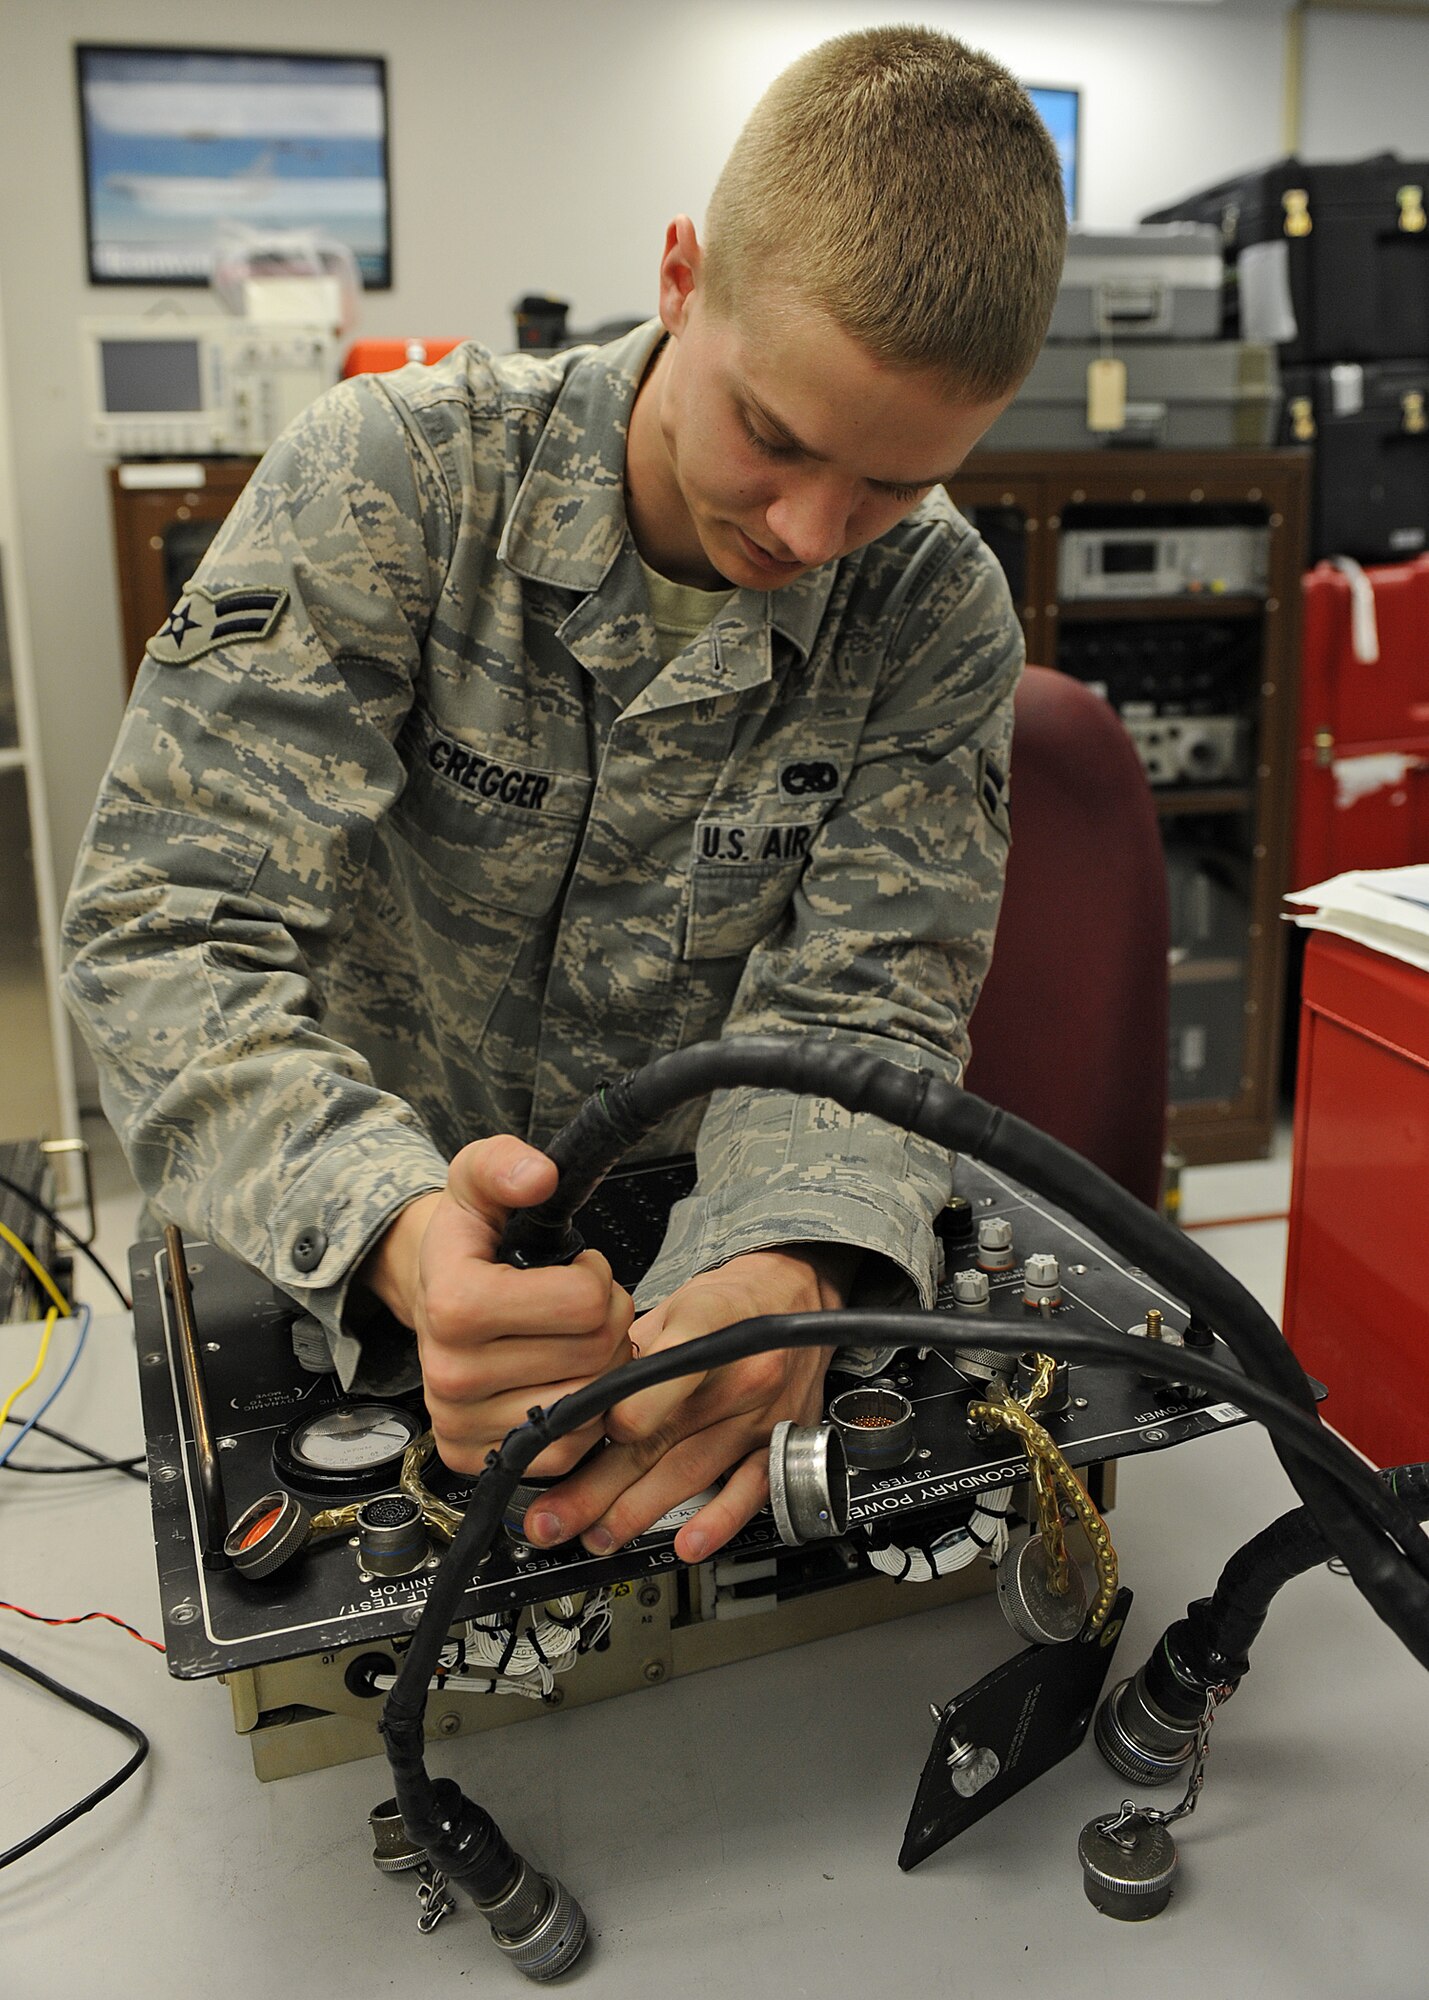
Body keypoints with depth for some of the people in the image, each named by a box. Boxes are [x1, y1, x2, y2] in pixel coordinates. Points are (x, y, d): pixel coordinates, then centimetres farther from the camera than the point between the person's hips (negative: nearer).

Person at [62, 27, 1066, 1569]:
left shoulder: (940, 613, -10)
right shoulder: (390, 476, -17)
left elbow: (854, 1013, -13)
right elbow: (171, 924, -23)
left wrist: (789, 1265, -36)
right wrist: (396, 1231, -42)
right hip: (343, 1266, -2)